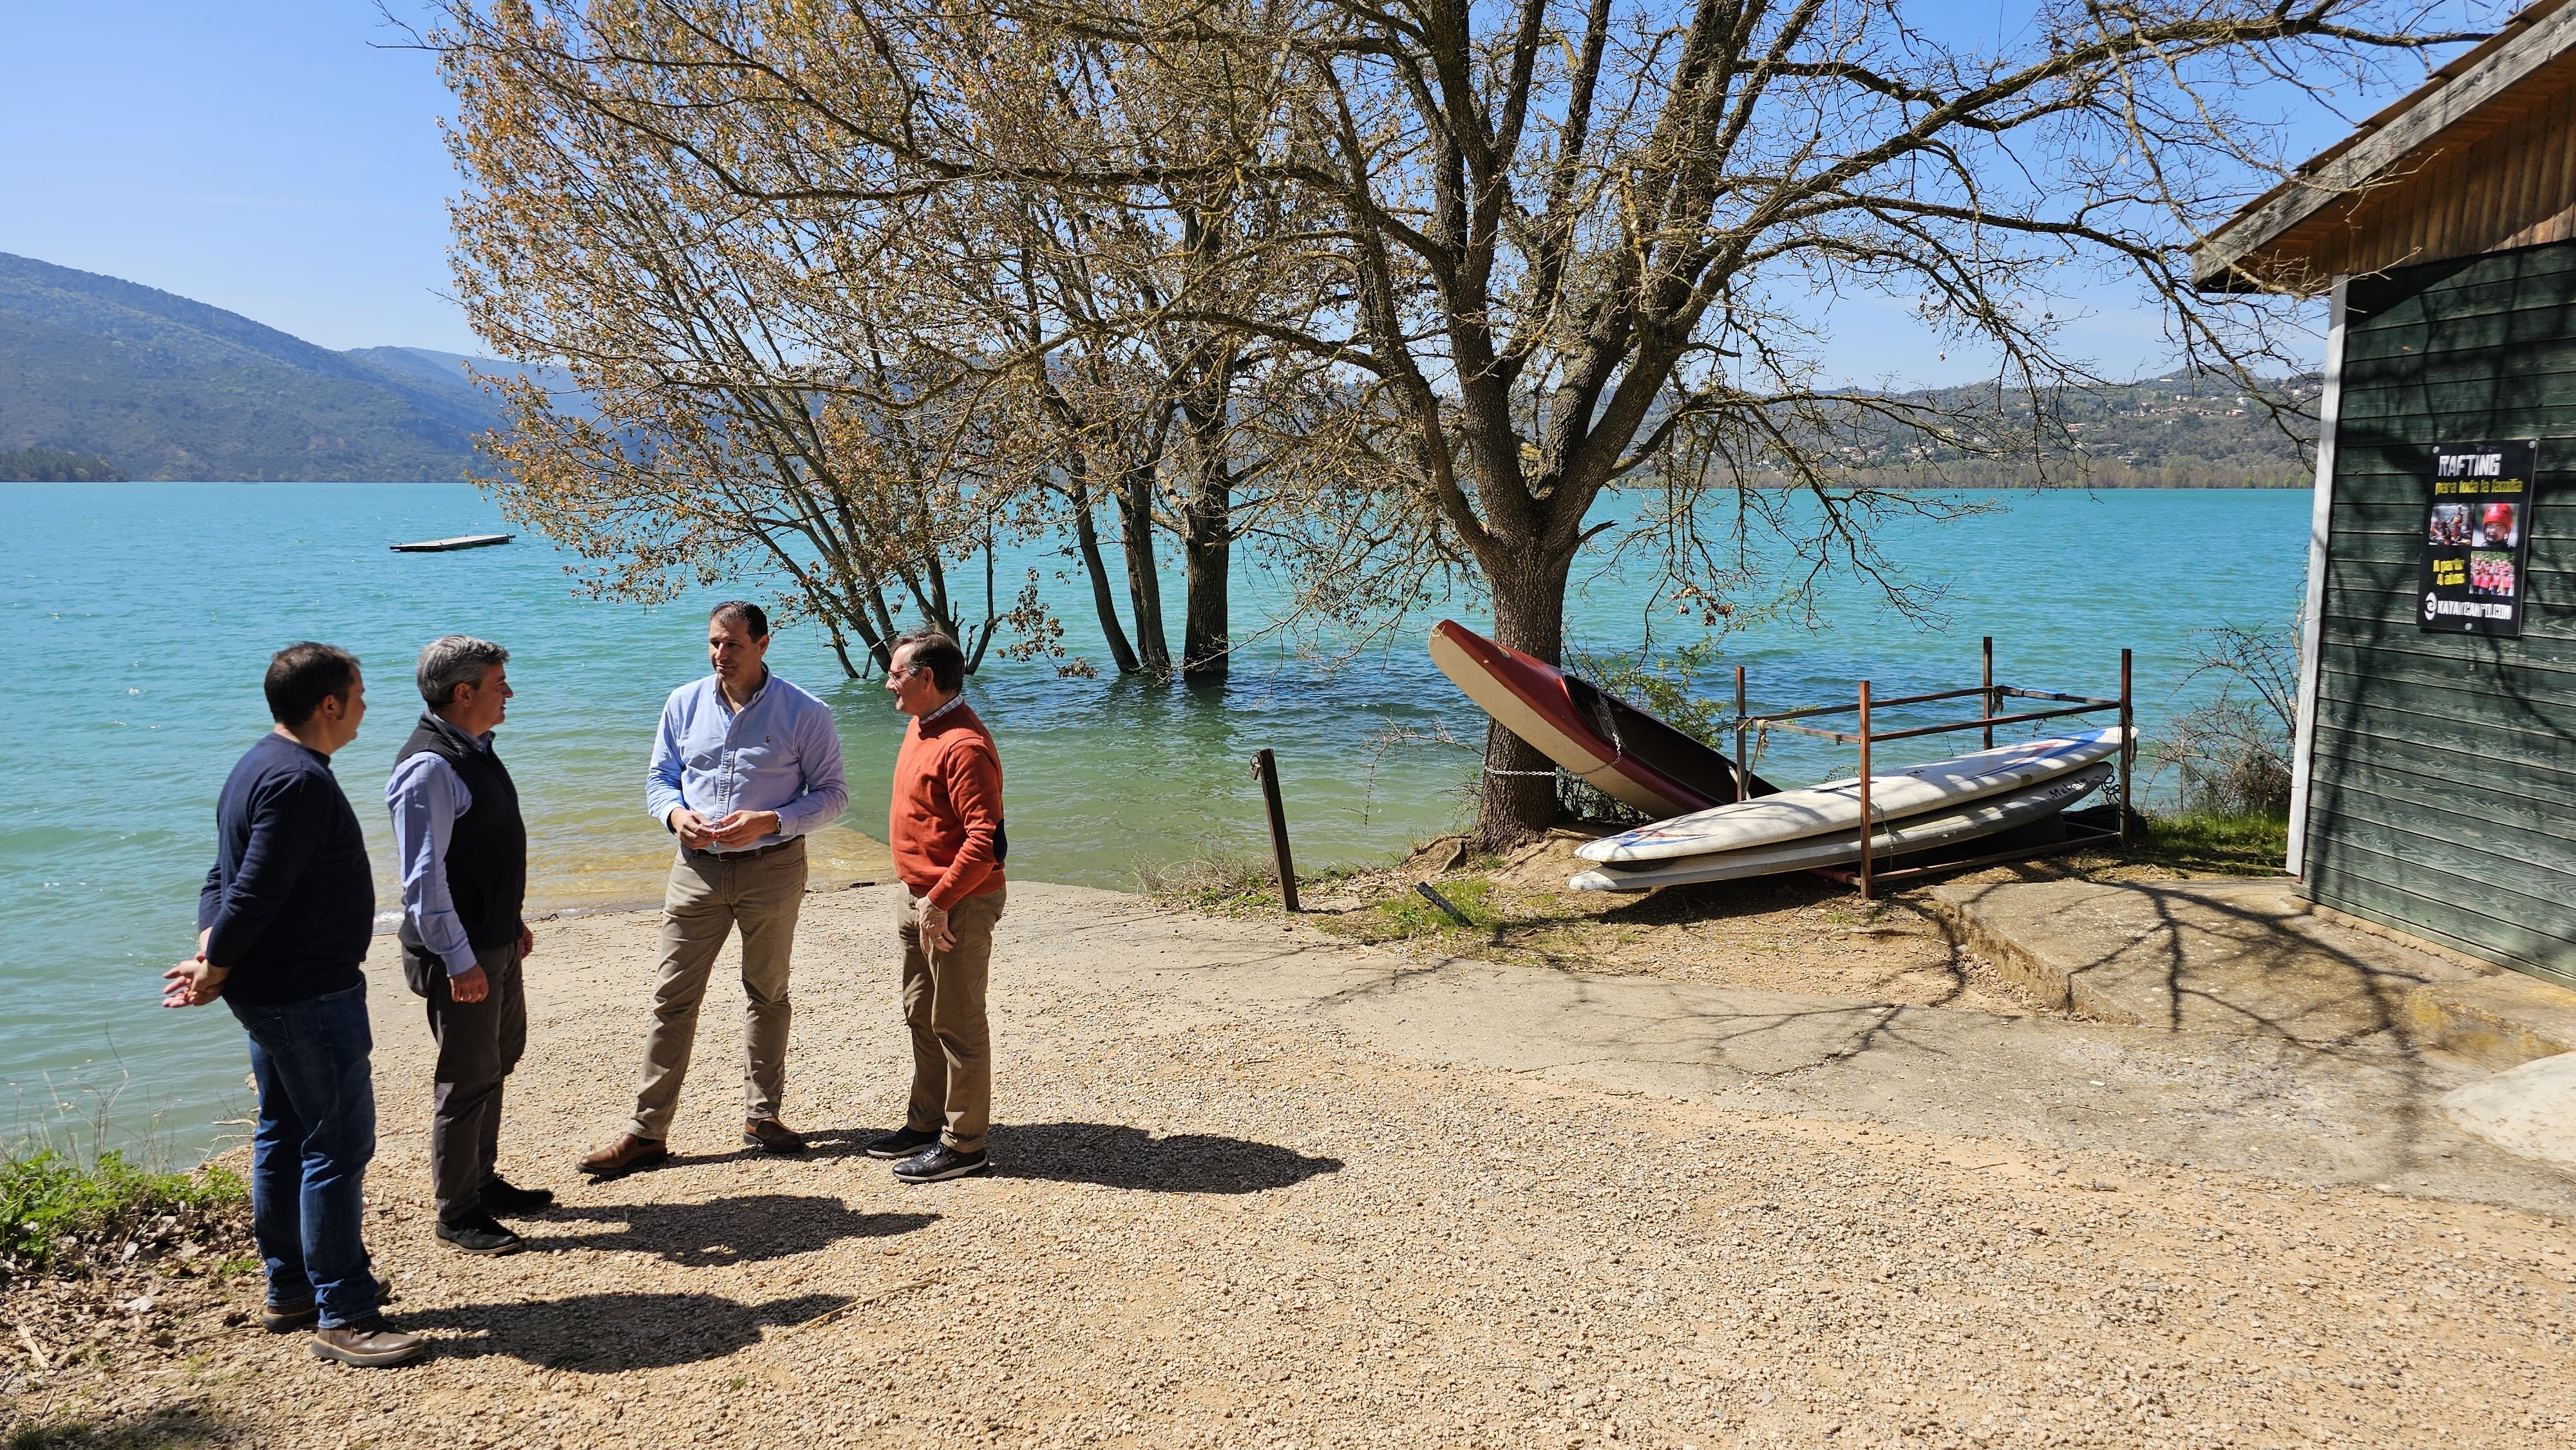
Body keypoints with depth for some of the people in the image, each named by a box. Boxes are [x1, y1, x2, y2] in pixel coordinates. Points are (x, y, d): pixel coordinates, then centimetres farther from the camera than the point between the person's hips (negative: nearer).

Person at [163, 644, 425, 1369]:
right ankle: (343, 1317, 0)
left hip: (271, 995, 11)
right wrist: (214, 975, -12)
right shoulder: (301, 781, -21)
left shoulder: (259, 767, 13)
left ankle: (290, 1290, 29)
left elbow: (223, 881, 13)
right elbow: (254, 894, -24)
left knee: (284, 1137, 18)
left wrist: (209, 959, 1)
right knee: (338, 1146, -6)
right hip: (310, 995, -11)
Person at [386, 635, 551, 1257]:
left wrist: (513, 922, 22)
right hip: (461, 954, -10)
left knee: (499, 1059, 19)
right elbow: (424, 877, -24)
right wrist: (459, 960, -25)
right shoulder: (430, 767, -21)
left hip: (495, 942, 10)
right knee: (468, 1077, 0)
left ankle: (484, 1182, 34)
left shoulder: (474, 750, 9)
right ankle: (457, 1213, 14)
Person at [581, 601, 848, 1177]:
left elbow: (832, 794, -5)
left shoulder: (805, 714, -7)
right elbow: (659, 778, 12)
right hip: (697, 867, 2)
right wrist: (676, 814, -11)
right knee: (673, 997, 1)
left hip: (772, 870, -2)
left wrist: (768, 821, -20)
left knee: (767, 994, 12)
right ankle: (647, 1131, 7)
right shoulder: (684, 704, 4)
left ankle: (762, 1114, 26)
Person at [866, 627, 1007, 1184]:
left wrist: (939, 902, -23)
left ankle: (964, 1145, 11)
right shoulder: (921, 727, 10)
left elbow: (988, 841, -27)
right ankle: (927, 1122, 34)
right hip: (919, 898, 10)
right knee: (922, 1016, 20)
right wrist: (915, 897, 19)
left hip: (956, 907, -10)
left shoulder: (963, 746, -22)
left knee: (957, 1025, 0)